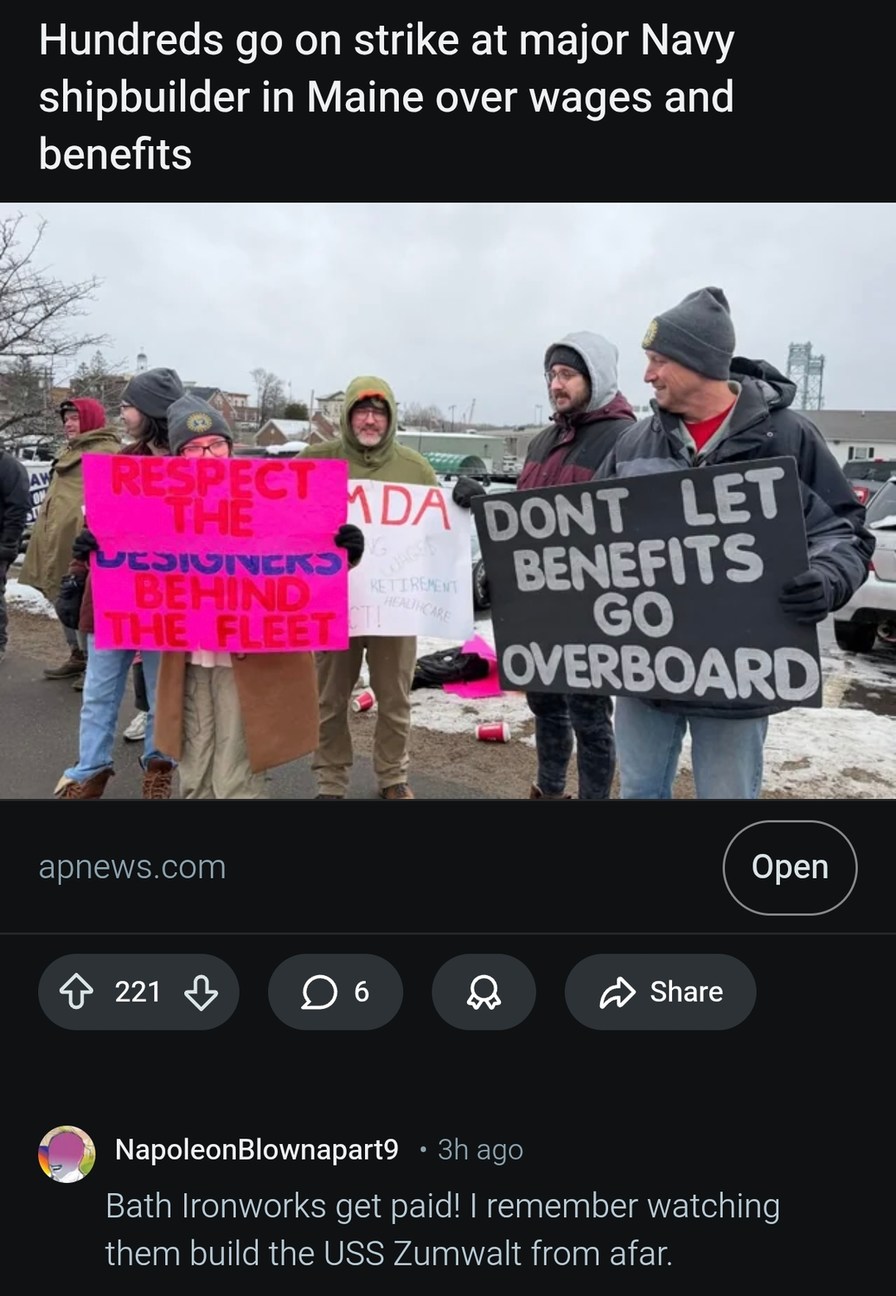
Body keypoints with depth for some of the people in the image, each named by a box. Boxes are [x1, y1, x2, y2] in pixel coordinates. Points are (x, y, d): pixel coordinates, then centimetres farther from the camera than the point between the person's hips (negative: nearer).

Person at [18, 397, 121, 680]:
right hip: (58, 541, 11)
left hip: (80, 542, -10)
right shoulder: (69, 452, 23)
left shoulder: (108, 452, -10)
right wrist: (43, 532, 28)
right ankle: (78, 656, 28)